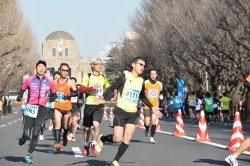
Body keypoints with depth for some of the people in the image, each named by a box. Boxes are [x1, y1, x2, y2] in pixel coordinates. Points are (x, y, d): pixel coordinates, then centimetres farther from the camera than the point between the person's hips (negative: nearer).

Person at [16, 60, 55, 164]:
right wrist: (19, 97, -9)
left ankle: (28, 155, 6)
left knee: (35, 134, -7)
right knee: (27, 135, -9)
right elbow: (22, 90, 11)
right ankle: (23, 139, 30)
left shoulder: (49, 83, 6)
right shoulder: (29, 80, 2)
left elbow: (54, 94, 17)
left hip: (41, 110, 1)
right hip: (30, 108, -1)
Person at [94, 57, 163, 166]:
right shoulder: (124, 77, -8)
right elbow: (112, 88, -9)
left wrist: (152, 108, 21)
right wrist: (103, 97, -26)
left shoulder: (141, 81, 8)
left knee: (128, 138, -6)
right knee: (117, 139, -9)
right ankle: (102, 139, 24)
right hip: (120, 111, -5)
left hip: (133, 113, 5)